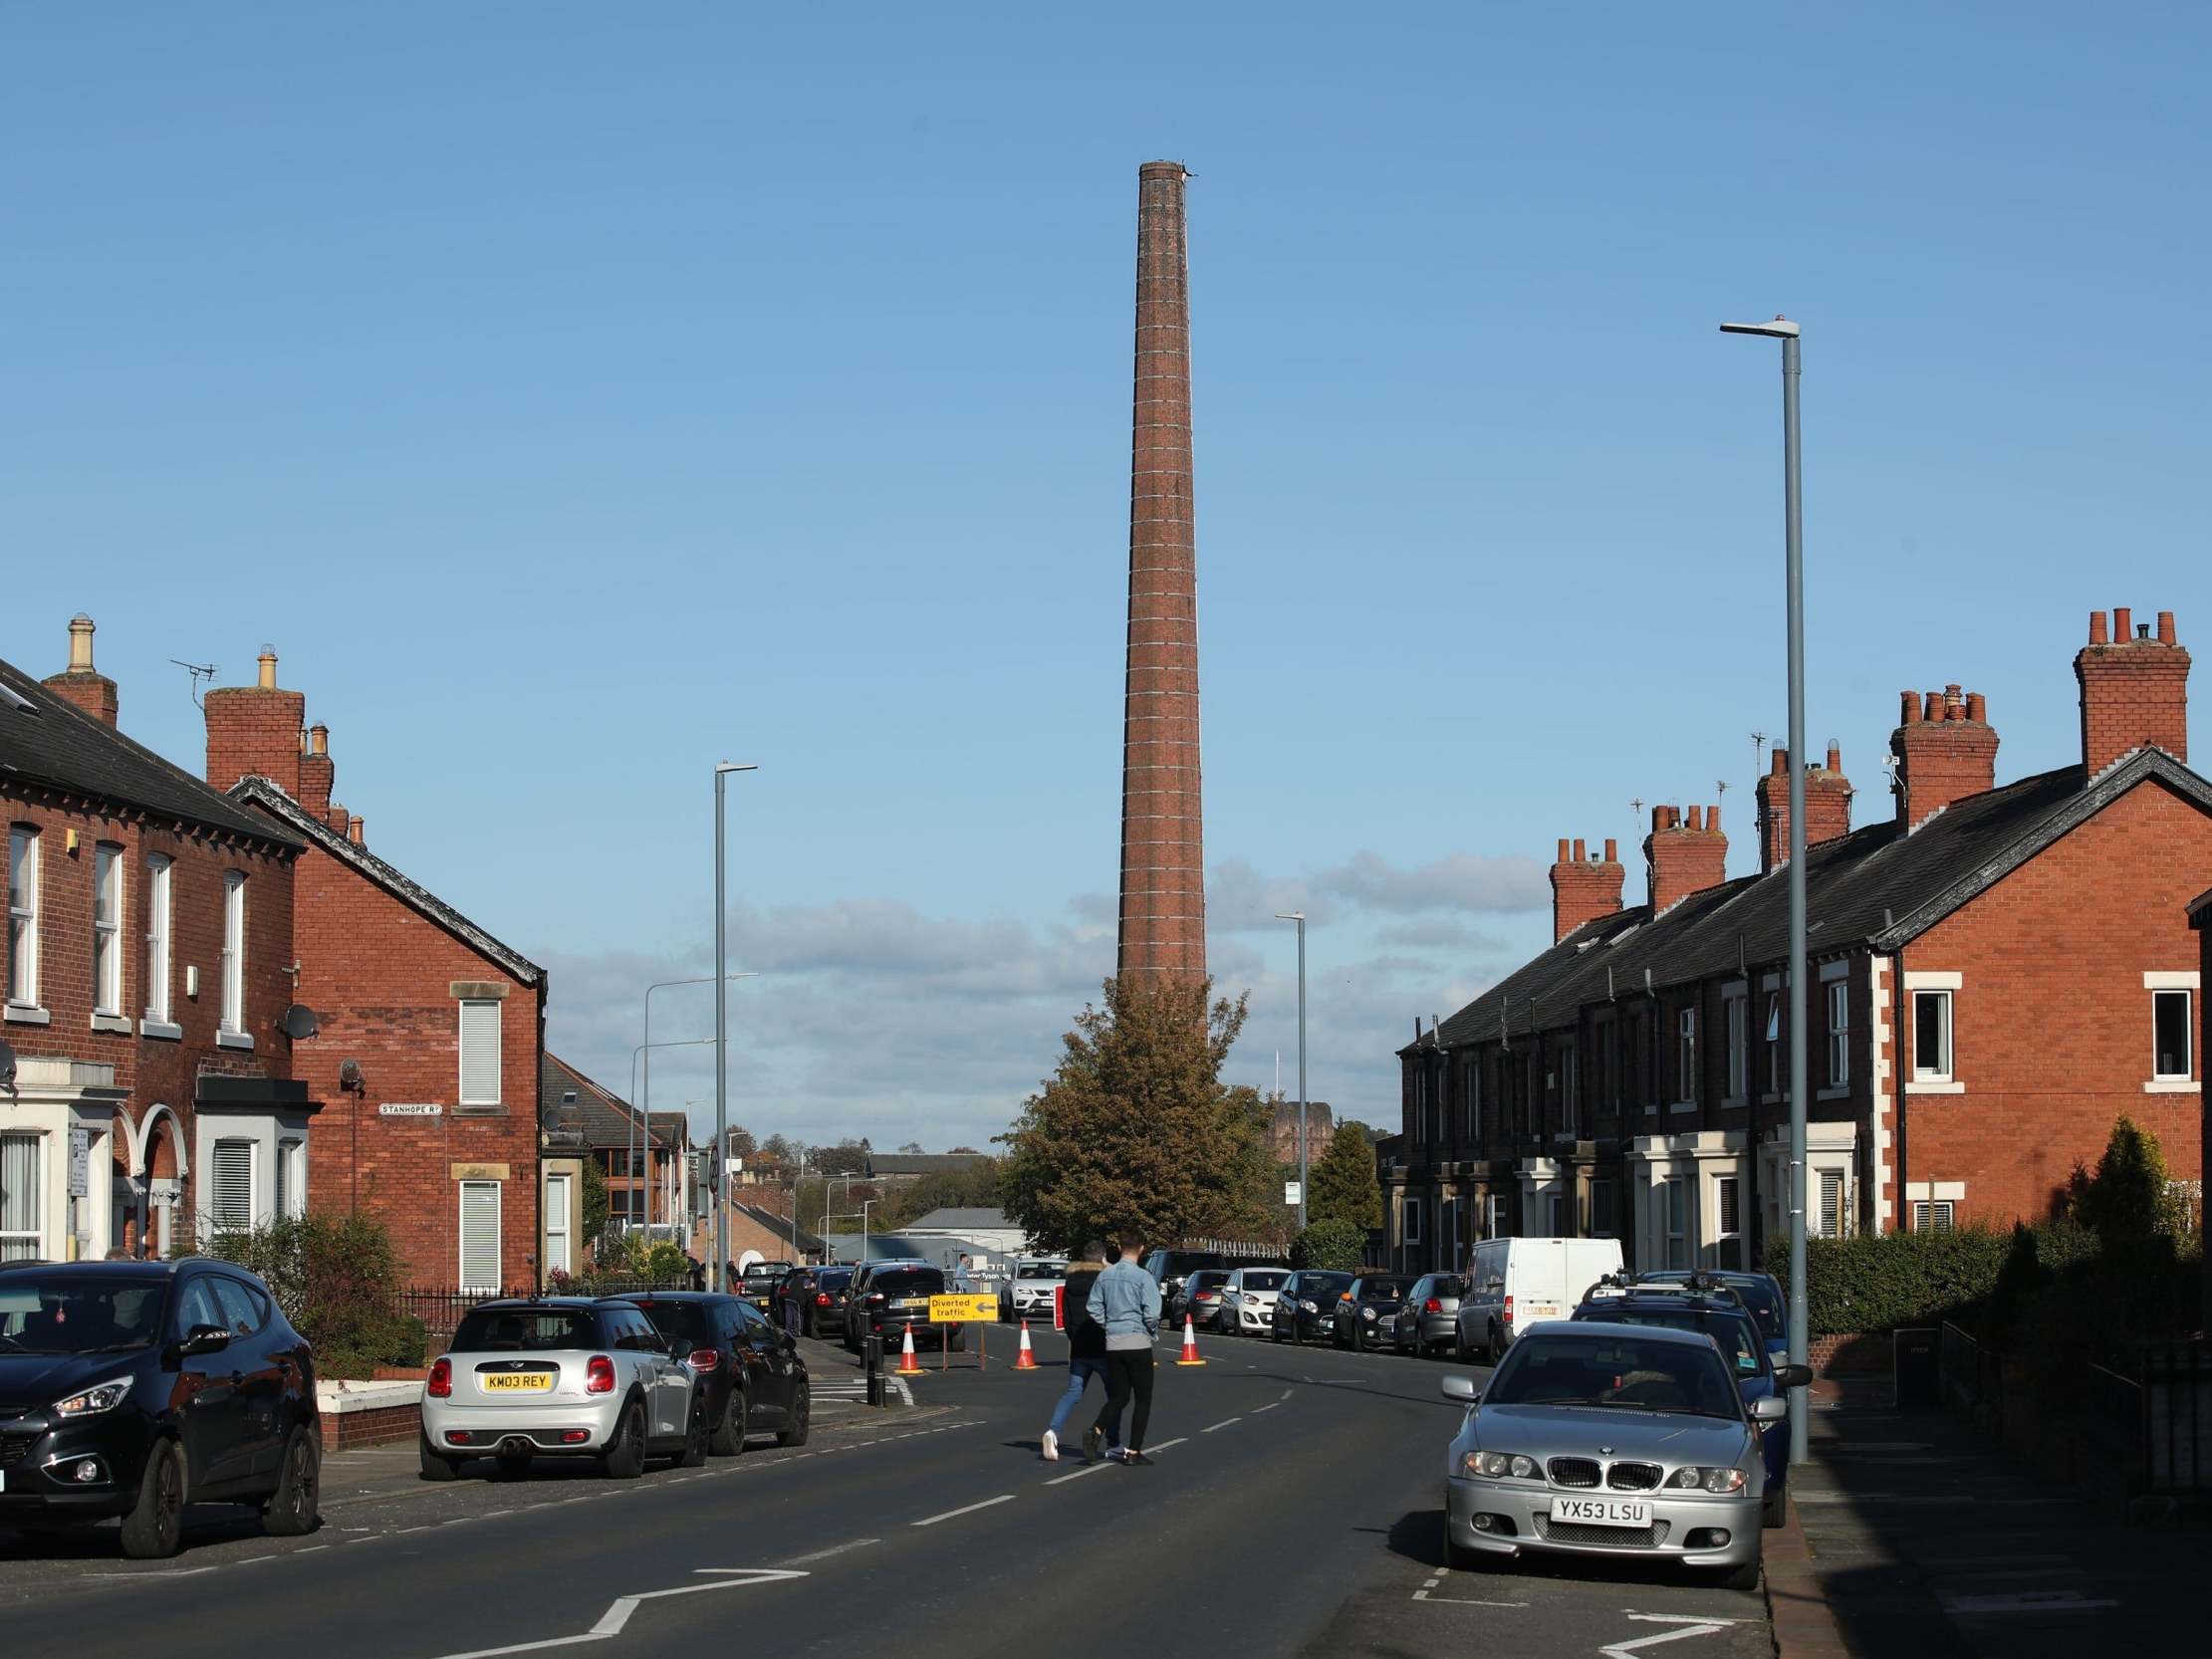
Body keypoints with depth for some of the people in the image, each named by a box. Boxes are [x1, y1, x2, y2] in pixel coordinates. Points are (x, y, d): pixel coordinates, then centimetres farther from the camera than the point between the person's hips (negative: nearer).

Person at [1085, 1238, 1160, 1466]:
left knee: (1118, 1397, 12)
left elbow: (1094, 1308, 5)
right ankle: (1133, 1451, 2)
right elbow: (1152, 1313, -15)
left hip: (1113, 1344, 5)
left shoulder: (1105, 1276, 5)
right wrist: (1154, 1333, 3)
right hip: (1138, 1342, -5)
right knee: (1143, 1399, 6)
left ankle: (1096, 1433, -13)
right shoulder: (1143, 1277, -11)